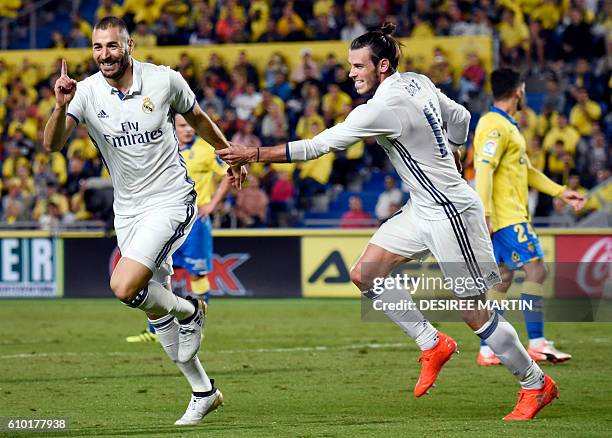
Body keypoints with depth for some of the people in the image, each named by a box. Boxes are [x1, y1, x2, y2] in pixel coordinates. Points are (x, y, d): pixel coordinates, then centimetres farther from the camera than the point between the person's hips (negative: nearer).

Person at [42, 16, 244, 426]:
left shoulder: (165, 80, -11)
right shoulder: (86, 92, -9)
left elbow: (198, 118, 9)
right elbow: (53, 144, -23)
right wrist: (61, 106, -42)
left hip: (171, 200, -4)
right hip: (128, 211, 4)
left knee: (125, 287, -24)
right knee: (158, 311, 10)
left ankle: (190, 310, 6)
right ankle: (203, 392, 25)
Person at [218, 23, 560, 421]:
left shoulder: (383, 107, -22)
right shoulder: (418, 82, 3)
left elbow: (319, 146, -21)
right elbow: (460, 118, 17)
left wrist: (253, 154, -18)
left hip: (450, 209, -10)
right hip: (423, 208, 10)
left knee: (476, 314, -2)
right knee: (365, 275, 4)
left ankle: (537, 384, 14)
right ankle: (434, 344, 13)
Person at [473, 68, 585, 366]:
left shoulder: (506, 126, 20)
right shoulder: (495, 126, -13)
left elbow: (526, 170, 26)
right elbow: (483, 169, -21)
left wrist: (561, 193, 24)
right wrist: (484, 213, -28)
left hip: (511, 215, 10)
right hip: (507, 217, -10)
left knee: (502, 278, 8)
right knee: (535, 269, -11)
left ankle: (487, 350, 8)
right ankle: (537, 344, -11)